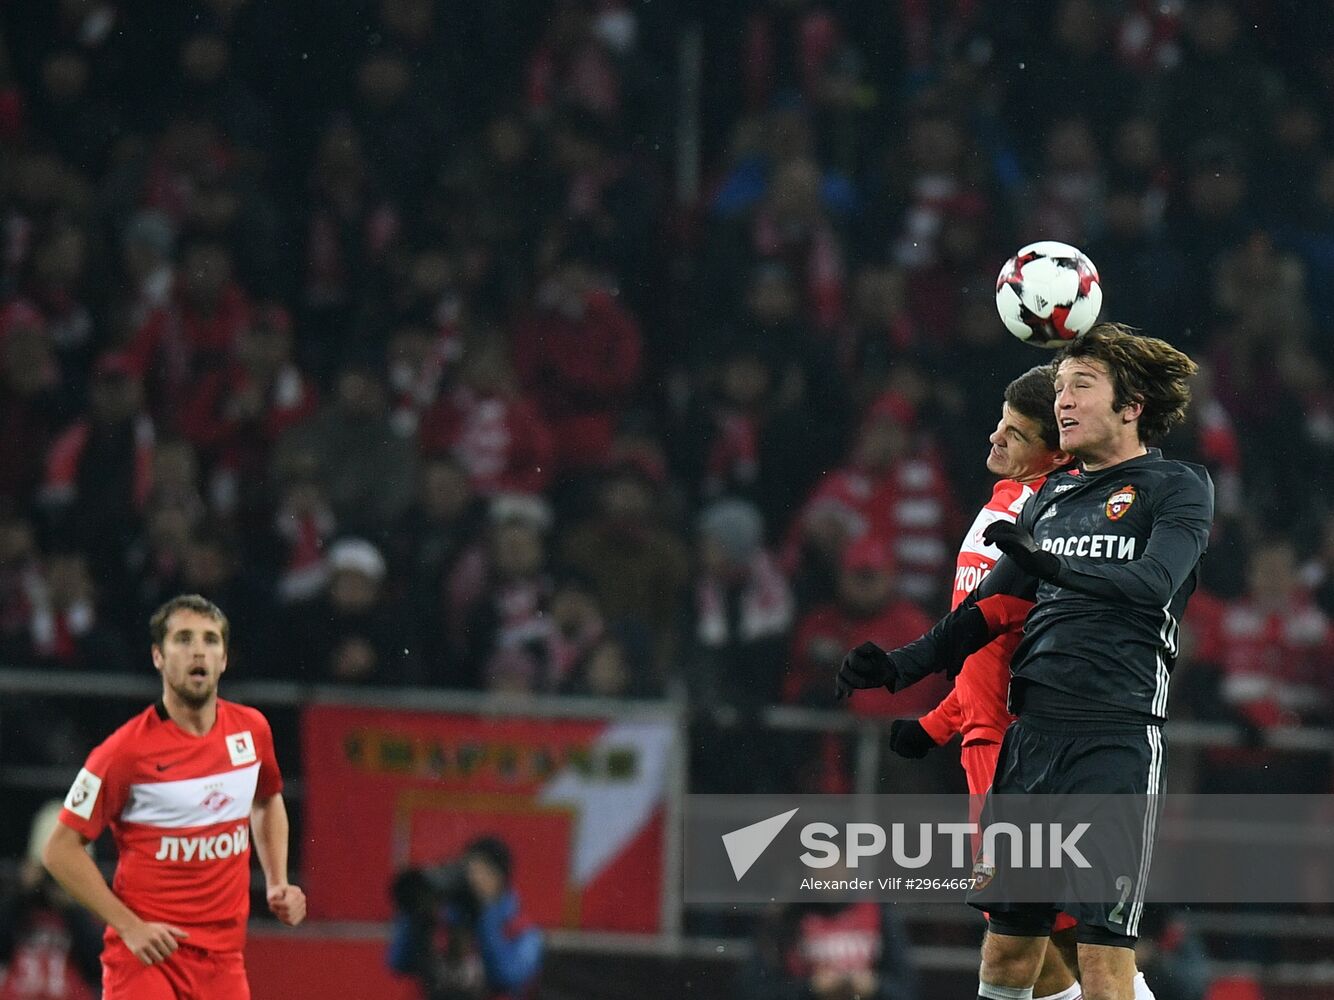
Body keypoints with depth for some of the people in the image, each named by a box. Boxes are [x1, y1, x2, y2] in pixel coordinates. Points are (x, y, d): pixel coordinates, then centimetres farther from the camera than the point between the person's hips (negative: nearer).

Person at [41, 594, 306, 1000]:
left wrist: (277, 883, 14)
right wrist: (129, 926, -14)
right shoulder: (127, 749, -11)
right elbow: (61, 850, -7)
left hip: (224, 959, 5)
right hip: (149, 952, -5)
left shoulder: (251, 730, 6)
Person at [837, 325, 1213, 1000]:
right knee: (1009, 935, 5)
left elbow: (1154, 581, -17)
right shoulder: (1051, 497, 21)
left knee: (1103, 944, -10)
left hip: (1117, 735, -6)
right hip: (1032, 730, 6)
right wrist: (899, 666, 11)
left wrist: (1050, 562, -31)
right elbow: (988, 608, 24)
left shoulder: (1179, 489, 2)